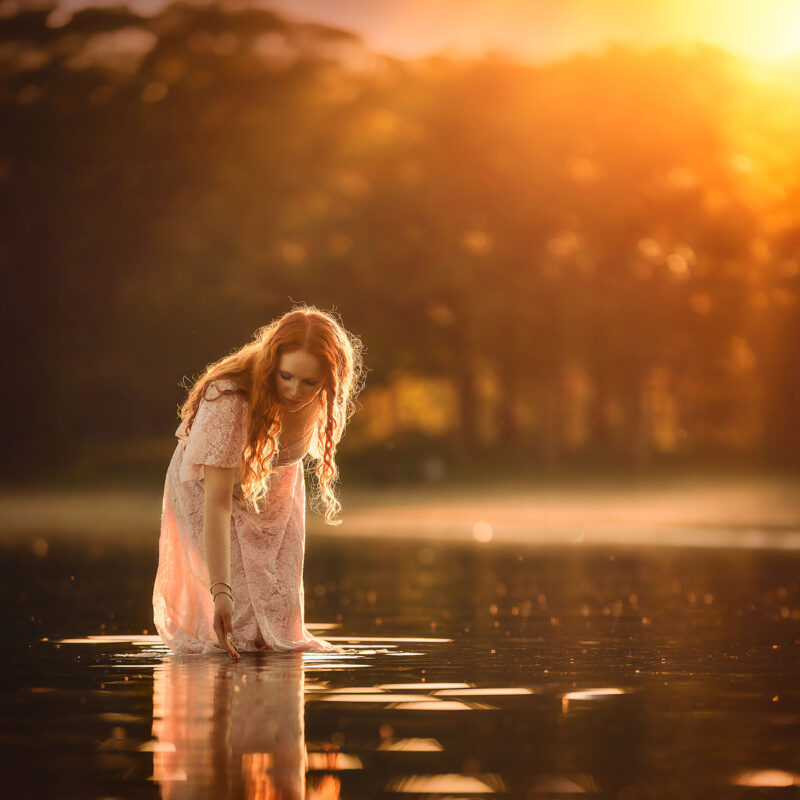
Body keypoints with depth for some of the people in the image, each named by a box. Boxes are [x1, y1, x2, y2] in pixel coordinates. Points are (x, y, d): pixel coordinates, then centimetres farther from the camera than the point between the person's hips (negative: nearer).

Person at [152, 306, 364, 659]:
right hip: (208, 486, -4)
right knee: (241, 630, -12)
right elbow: (216, 502, -45)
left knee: (280, 627, 5)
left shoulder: (319, 398, -26)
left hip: (276, 490, 4)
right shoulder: (228, 401, -43)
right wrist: (221, 591, -52)